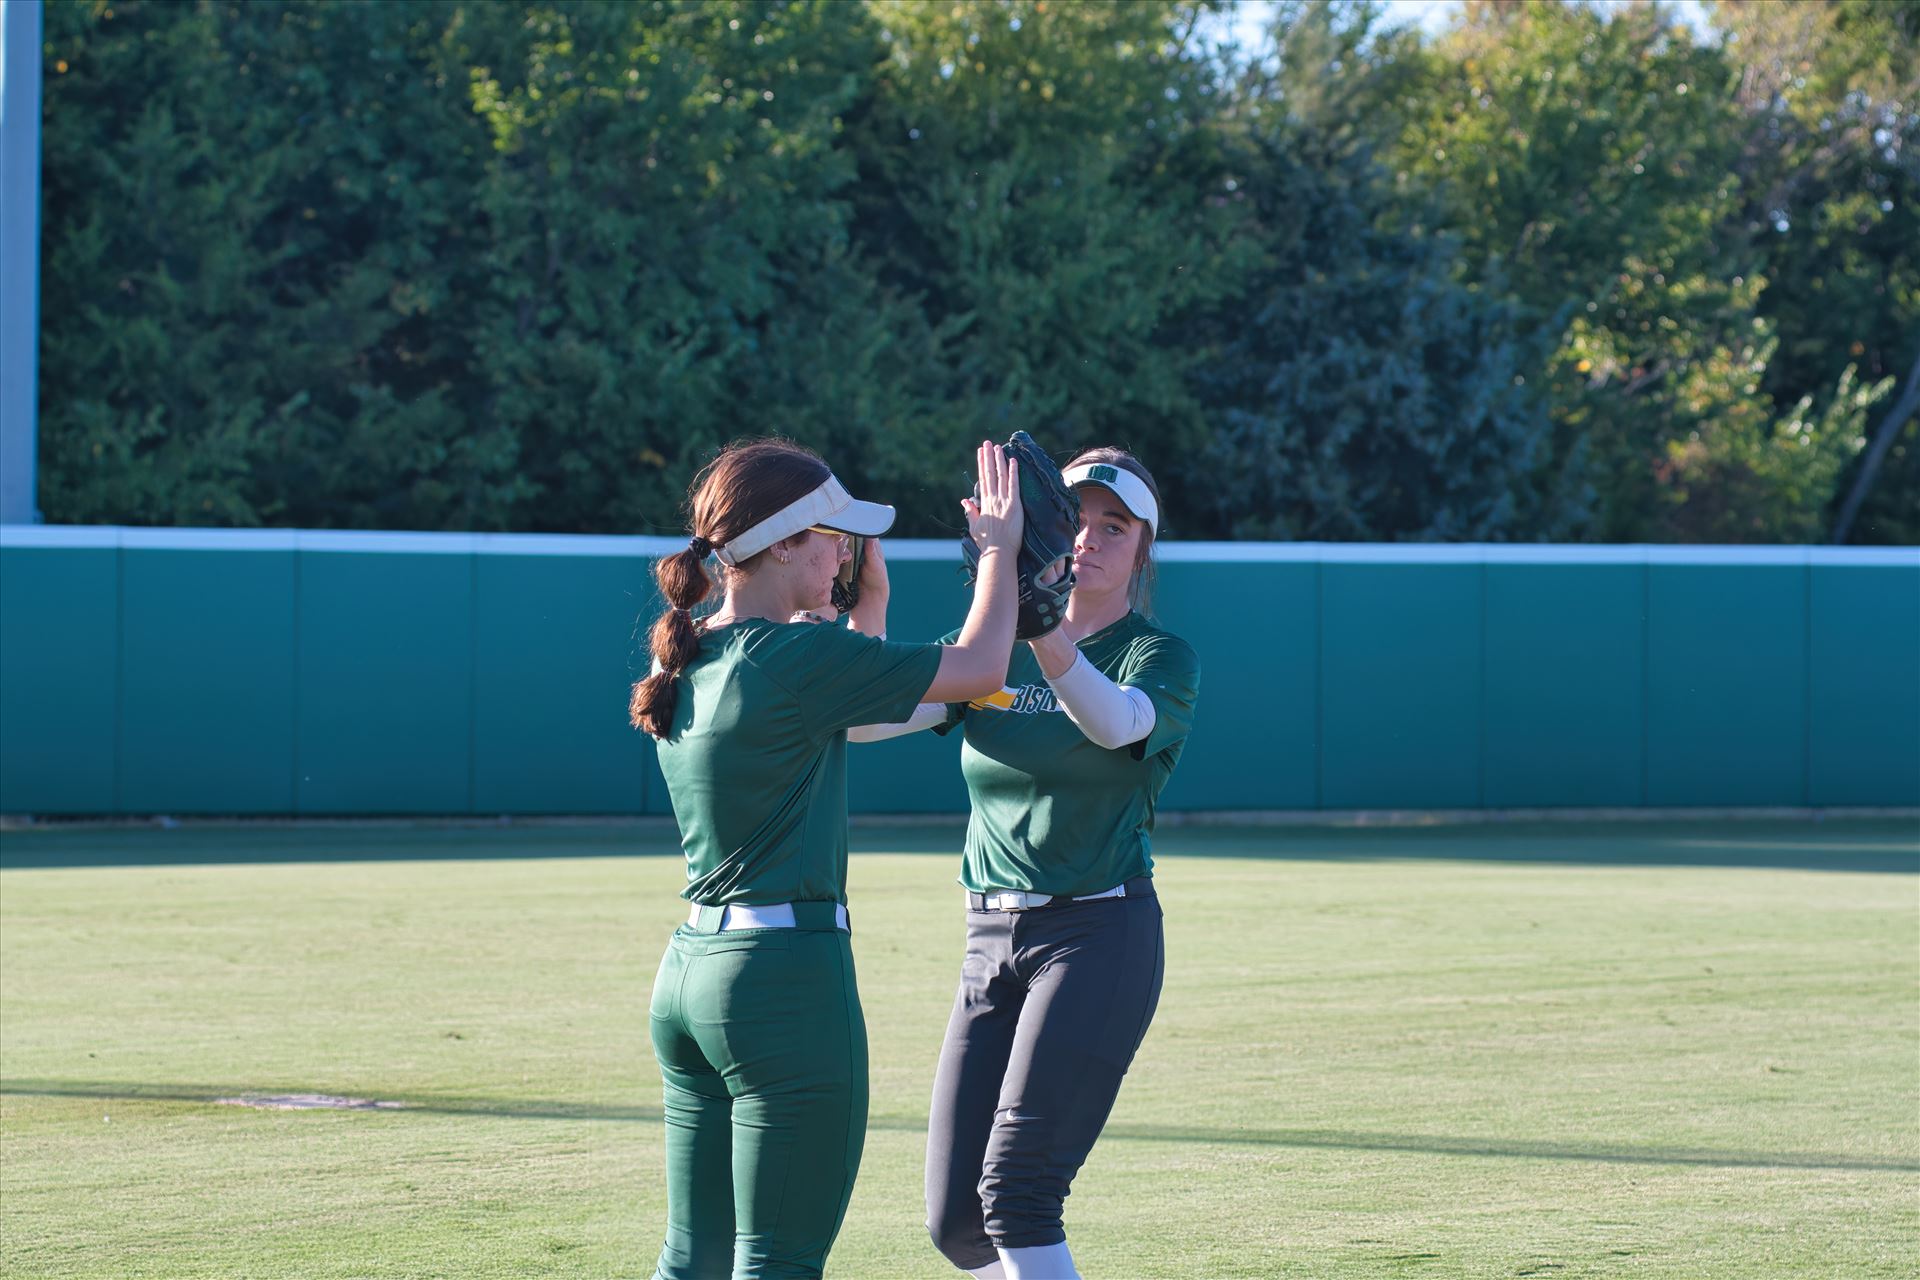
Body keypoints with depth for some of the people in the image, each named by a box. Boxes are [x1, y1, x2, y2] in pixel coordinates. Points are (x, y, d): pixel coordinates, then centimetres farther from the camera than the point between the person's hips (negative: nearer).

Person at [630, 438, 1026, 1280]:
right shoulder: (797, 658, -14)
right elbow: (978, 670, -6)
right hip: (789, 977, -9)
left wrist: (870, 599, 25)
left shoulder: (689, 663, 11)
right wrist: (1000, 549, 7)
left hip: (687, 972, 9)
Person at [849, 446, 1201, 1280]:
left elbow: (1115, 720, -27)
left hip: (1099, 937, -5)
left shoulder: (1160, 658, -2)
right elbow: (868, 713, -5)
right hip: (992, 942, 5)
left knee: (1015, 1189, -18)